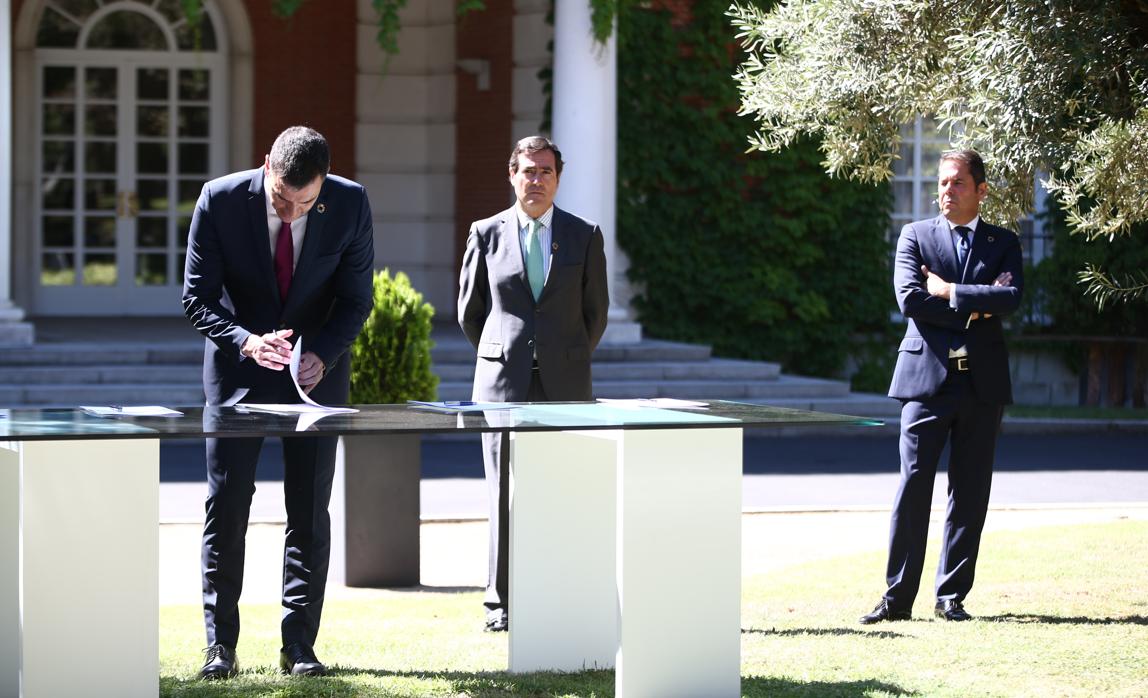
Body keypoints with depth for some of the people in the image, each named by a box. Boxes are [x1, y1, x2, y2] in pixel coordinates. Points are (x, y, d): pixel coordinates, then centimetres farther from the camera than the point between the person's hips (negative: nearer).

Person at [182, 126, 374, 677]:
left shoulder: (350, 205, -14)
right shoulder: (220, 200, -17)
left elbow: (356, 298, -5)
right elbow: (197, 297, -11)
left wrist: (322, 356, -21)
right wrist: (247, 342, -28)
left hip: (316, 368, 1)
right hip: (239, 367, -1)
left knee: (310, 512, 2)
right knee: (226, 504, -3)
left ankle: (299, 646, 8)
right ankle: (220, 644, 5)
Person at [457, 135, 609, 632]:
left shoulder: (584, 236, 7)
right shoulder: (486, 235, 5)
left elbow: (595, 312, 14)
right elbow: (469, 311, 13)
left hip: (565, 385, 1)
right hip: (503, 384, 0)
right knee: (505, 495, -2)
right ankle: (501, 603, 2)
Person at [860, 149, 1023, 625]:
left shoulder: (1003, 243, 12)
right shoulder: (915, 237, 9)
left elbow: (1011, 298, -7)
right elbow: (910, 299, -6)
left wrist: (949, 291, -8)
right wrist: (974, 309, -8)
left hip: (981, 382, 2)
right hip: (927, 376, -2)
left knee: (970, 493, 3)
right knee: (914, 485, -6)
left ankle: (952, 596, 10)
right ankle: (898, 598, -3)